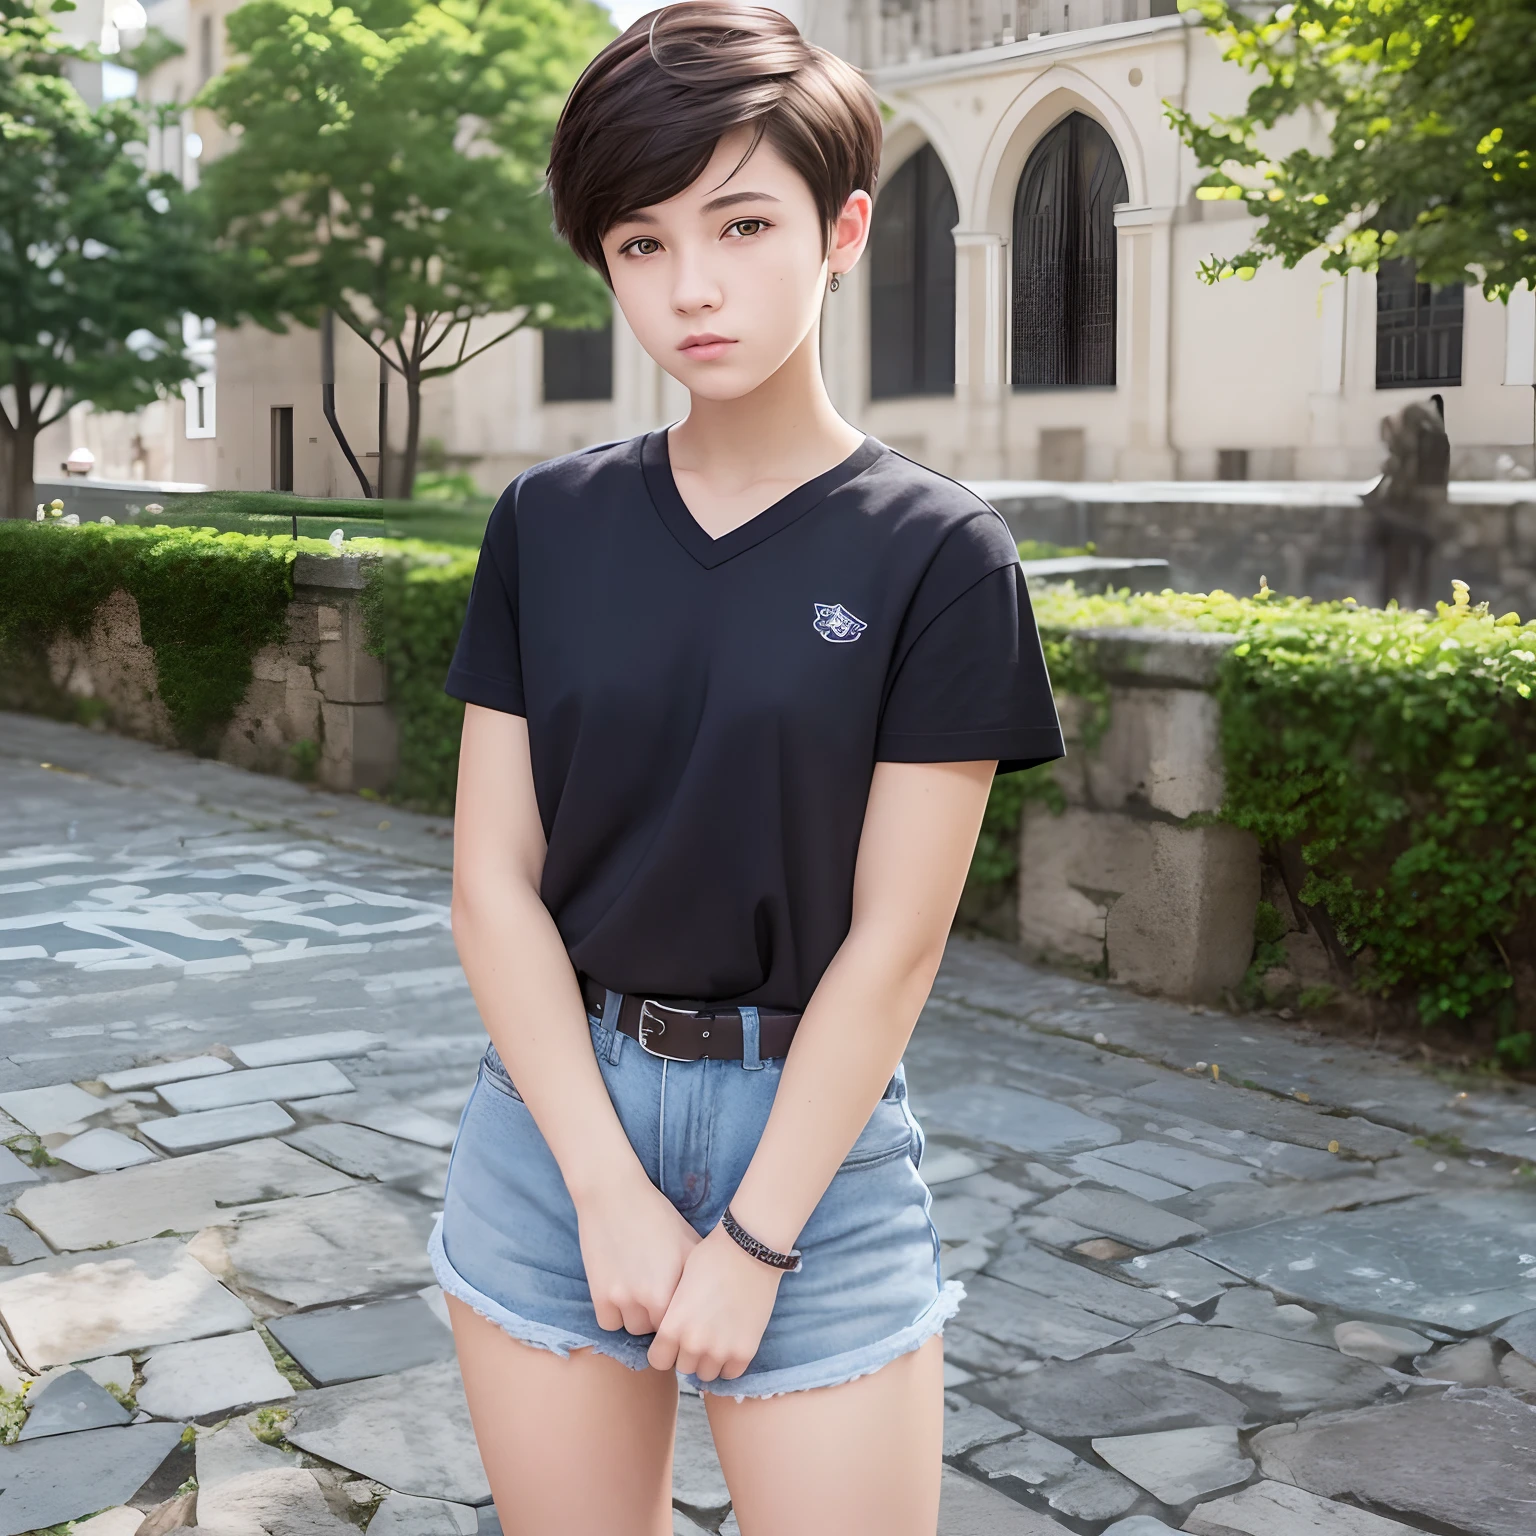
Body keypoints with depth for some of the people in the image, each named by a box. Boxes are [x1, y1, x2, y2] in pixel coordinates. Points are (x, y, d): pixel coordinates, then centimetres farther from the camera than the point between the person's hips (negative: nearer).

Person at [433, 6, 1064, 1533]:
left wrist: (752, 1239, -11)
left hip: (807, 1132, -2)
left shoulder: (936, 555, -8)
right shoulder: (546, 526, 1)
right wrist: (612, 1188, -10)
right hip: (557, 1116, 3)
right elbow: (494, 881, -2)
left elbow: (891, 940, -10)